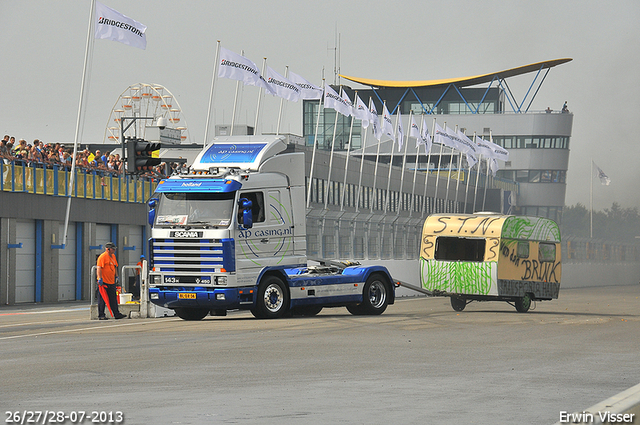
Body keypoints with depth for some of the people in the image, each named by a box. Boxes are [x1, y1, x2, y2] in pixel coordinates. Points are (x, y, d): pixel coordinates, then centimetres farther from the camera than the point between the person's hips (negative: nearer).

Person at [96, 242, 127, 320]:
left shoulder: (113, 256, 15)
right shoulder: (102, 256, -12)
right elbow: (99, 268, -18)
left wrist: (116, 276, 22)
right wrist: (100, 278, -23)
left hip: (112, 281, 8)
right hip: (104, 281, -8)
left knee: (113, 299, 9)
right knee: (103, 298, -2)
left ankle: (116, 314, 12)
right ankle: (101, 315, 4)